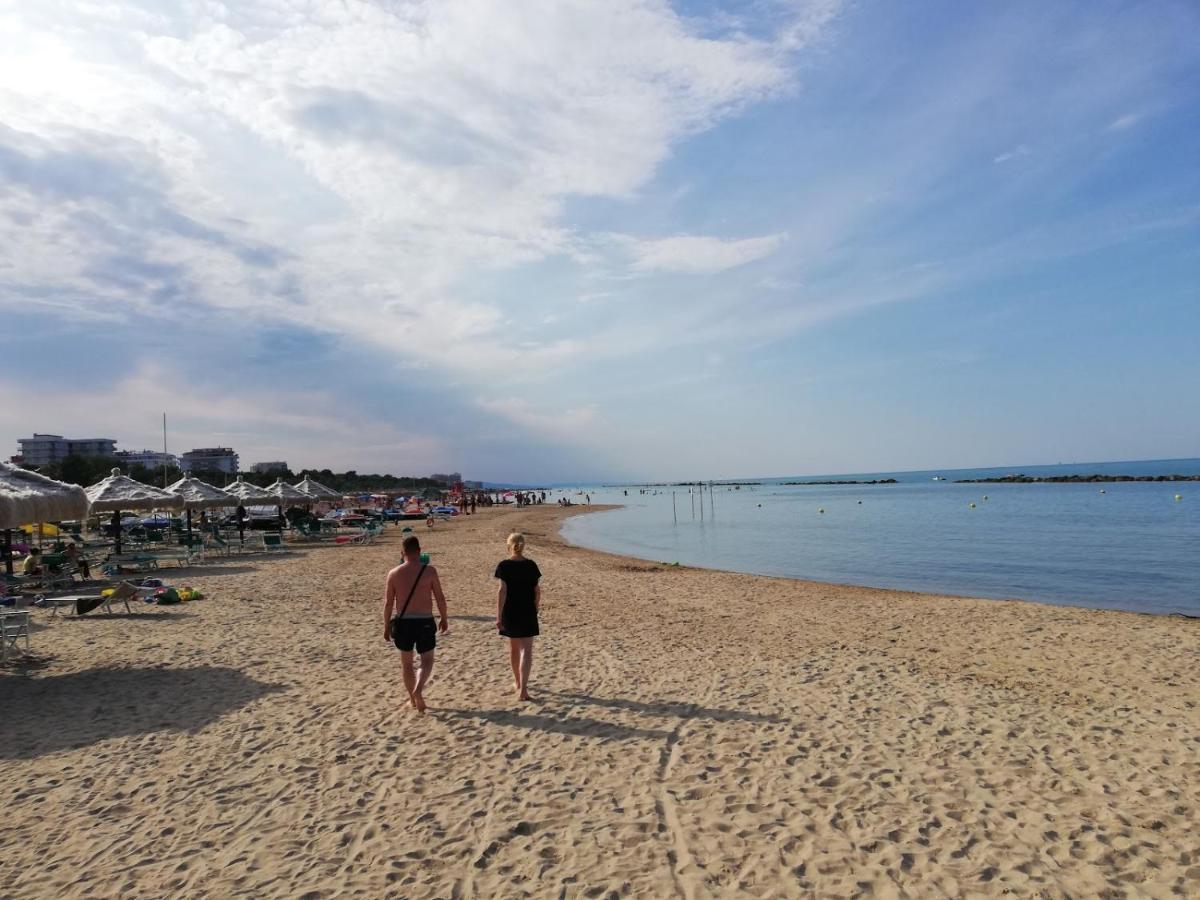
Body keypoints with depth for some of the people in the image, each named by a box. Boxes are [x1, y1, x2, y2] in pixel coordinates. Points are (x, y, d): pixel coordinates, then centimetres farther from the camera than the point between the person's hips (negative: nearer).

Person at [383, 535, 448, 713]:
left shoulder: (394, 573, -2)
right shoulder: (429, 571, -7)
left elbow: (388, 603, 1)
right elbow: (440, 597, -3)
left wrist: (386, 626, 10)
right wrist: (444, 619, 10)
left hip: (403, 622, 2)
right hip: (425, 622, -2)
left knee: (406, 662, 18)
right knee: (427, 660, 11)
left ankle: (413, 699, 26)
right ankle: (418, 690, -13)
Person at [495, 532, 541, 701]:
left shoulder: (504, 566, -8)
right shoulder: (531, 565, -2)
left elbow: (502, 591, -13)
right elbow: (537, 590, 2)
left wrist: (498, 616, -11)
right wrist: (536, 608, 17)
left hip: (510, 612, 0)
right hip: (528, 612, 0)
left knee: (513, 648, 18)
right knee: (526, 650, -1)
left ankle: (517, 682, 34)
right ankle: (523, 688, -13)